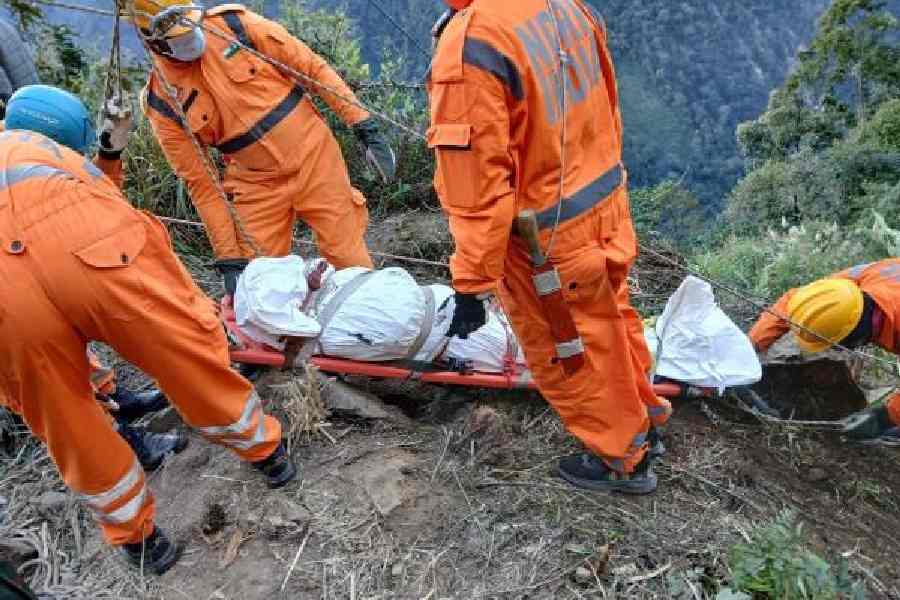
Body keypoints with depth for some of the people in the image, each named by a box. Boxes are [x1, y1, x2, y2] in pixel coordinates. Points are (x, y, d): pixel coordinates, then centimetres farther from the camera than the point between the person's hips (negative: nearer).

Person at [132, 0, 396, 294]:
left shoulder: (237, 24, -10)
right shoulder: (161, 100, -7)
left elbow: (312, 67, -5)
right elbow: (199, 182, -4)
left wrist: (366, 127, -10)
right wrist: (229, 257, -6)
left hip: (314, 157, 0)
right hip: (257, 186, 1)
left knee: (354, 268, 3)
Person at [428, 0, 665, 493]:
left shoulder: (469, 45, -27)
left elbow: (478, 187, -26)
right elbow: (607, 101, 11)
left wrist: (470, 285, -16)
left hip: (550, 242, -7)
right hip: (607, 207, 8)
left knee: (563, 353, 16)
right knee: (611, 319, 29)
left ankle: (622, 459, 38)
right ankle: (641, 406, 55)